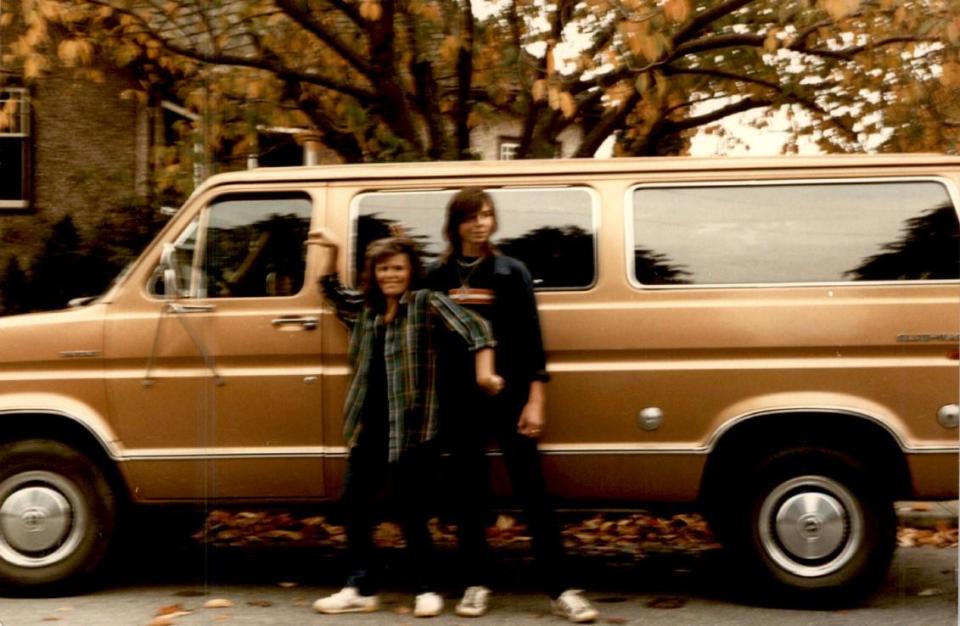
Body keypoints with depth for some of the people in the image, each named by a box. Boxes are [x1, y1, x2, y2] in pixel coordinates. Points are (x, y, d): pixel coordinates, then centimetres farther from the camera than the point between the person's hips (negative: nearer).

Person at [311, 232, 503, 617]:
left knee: (412, 512, 0)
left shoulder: (427, 304, -6)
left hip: (412, 428, -6)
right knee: (354, 503, 10)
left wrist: (483, 373, -26)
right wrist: (332, 252, 11)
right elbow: (331, 289, 26)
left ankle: (425, 591, 15)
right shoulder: (364, 309, 12)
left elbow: (475, 328, -14)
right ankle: (360, 589, 21)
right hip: (369, 427, 7)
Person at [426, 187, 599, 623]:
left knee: (532, 491, -2)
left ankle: (560, 590, 1)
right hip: (460, 400, 2)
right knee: (469, 493, 8)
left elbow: (531, 341, -2)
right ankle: (476, 585, 18)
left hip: (509, 396, -2)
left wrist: (534, 402, -8)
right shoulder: (438, 276, 4)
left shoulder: (512, 272, -1)